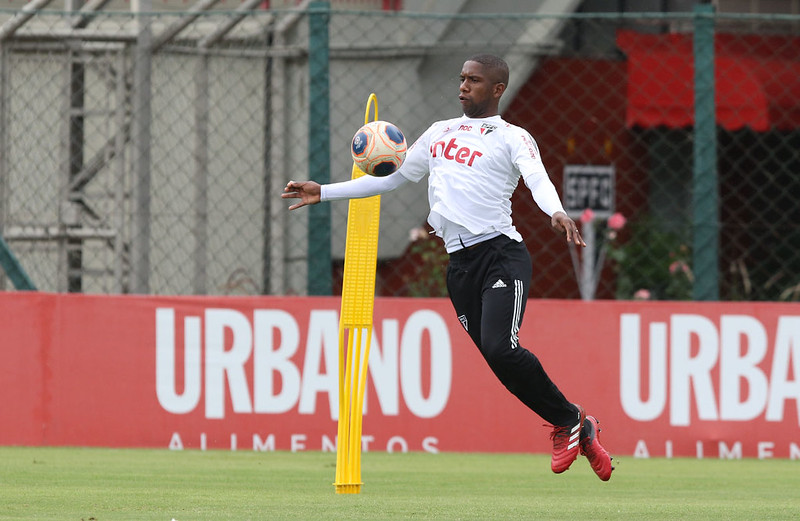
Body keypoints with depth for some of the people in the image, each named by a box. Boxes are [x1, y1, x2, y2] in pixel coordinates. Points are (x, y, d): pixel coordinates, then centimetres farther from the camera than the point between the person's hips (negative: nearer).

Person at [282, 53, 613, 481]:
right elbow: (392, 178, 31)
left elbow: (537, 178, -15)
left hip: (501, 253, -6)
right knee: (498, 360, -3)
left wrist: (556, 212, -37)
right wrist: (323, 192, 26)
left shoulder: (512, 138, 5)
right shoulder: (439, 133, 23)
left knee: (500, 348, -25)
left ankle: (571, 421, -7)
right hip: (459, 265, 6)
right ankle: (568, 424, 11)